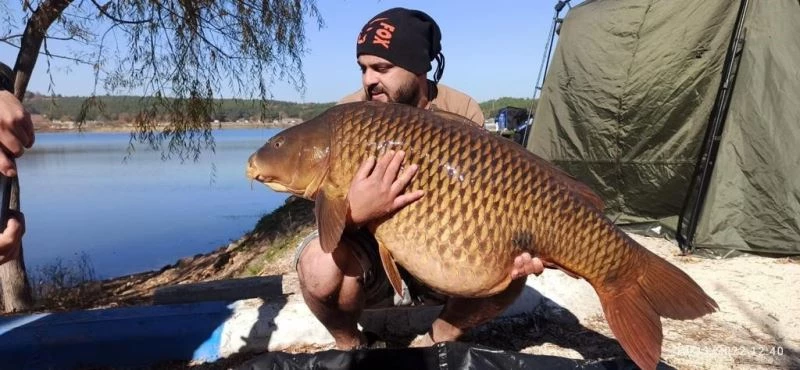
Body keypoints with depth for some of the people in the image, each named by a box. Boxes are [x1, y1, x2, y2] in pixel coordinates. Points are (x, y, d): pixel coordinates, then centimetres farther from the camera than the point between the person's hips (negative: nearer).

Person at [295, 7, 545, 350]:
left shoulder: (463, 113, -10)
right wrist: (354, 211, -43)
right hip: (367, 252, -1)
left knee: (508, 268, -23)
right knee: (321, 266, -33)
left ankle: (439, 340, 6)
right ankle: (350, 346, 2)